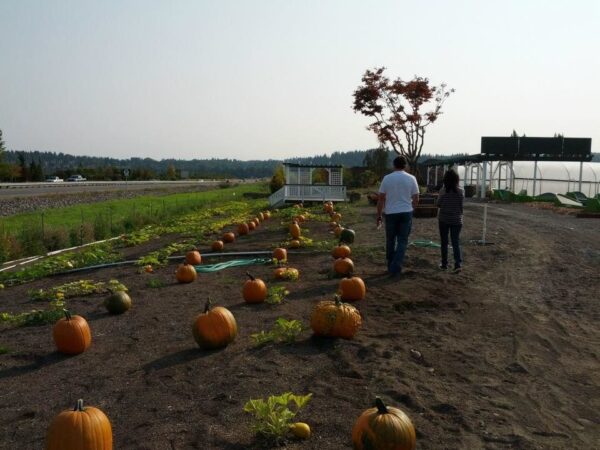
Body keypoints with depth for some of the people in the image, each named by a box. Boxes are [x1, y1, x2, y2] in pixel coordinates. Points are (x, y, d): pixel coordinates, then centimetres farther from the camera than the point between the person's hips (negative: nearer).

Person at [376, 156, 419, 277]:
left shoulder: (387, 178, -1)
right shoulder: (411, 178, 1)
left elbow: (381, 199, -1)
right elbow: (416, 199, 3)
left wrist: (379, 216, 6)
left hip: (391, 213, 0)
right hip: (406, 213, 0)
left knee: (390, 241, 13)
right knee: (402, 241, 5)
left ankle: (391, 267, 22)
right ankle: (395, 268, -4)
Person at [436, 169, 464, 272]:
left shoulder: (443, 190, -10)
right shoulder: (460, 191, -4)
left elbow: (438, 204, -4)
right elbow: (462, 206, 0)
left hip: (443, 219, -1)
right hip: (456, 220, 1)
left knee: (444, 242, 9)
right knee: (456, 242, 3)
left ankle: (444, 264, 14)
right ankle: (458, 264, -10)